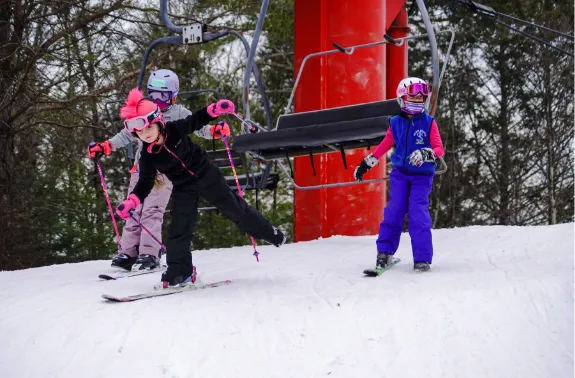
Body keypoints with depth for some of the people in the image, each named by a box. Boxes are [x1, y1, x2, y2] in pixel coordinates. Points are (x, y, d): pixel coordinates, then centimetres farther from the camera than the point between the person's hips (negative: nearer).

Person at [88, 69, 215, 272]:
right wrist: (105, 146, 12)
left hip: (164, 169, -4)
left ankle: (149, 255, -16)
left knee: (152, 210, -15)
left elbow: (197, 127, -2)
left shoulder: (179, 113, 4)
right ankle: (128, 253, 1)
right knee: (134, 210, -1)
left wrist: (213, 131, -23)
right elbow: (127, 134, 20)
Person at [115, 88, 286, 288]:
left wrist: (215, 109, -21)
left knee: (235, 209, 10)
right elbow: (145, 183, -8)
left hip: (206, 175, -1)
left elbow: (197, 120, -4)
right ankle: (179, 271, 0)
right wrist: (131, 202, -24)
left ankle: (271, 233, 29)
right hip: (183, 188, 1)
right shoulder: (147, 156, -15)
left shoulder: (175, 129, -19)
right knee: (179, 228, -9)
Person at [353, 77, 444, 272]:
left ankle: (422, 258, -6)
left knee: (418, 213, -10)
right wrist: (366, 163, 21)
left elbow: (439, 149, -7)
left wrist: (426, 154, -28)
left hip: (422, 176, -2)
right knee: (394, 211, -4)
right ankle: (384, 252, 7)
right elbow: (384, 146, 17)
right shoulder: (395, 123, 4)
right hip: (400, 174, 2)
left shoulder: (429, 123, -3)